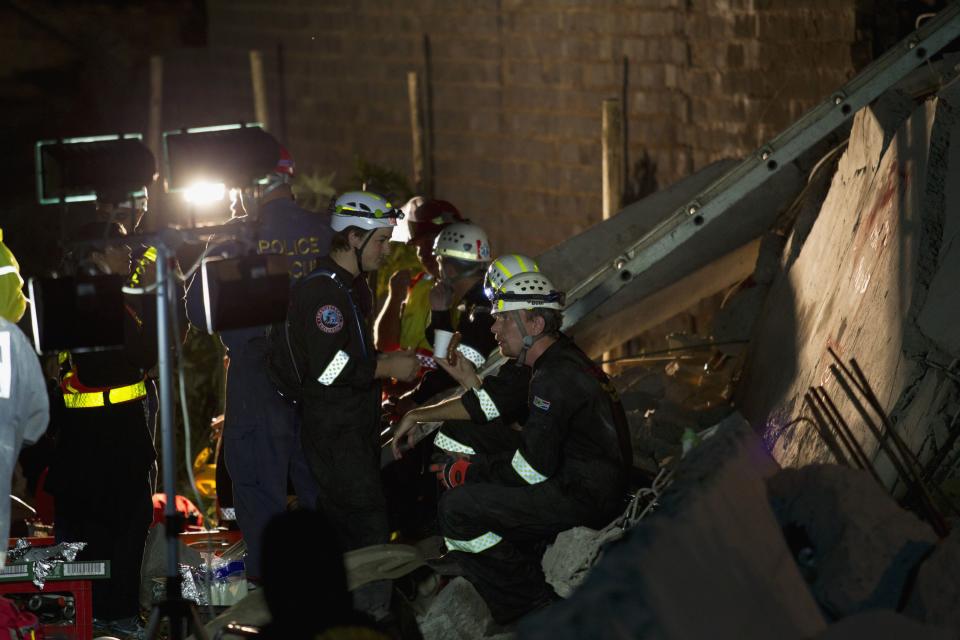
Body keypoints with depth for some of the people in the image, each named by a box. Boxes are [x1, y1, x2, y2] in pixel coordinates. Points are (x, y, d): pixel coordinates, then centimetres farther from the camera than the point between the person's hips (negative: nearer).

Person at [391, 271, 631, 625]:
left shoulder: (558, 377, -22)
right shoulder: (549, 359, 9)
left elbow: (534, 469, -23)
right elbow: (487, 403, 19)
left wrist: (470, 472, -9)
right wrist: (418, 416, 13)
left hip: (586, 498, -11)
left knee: (456, 509, -19)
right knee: (464, 437, 15)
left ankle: (536, 605, -9)